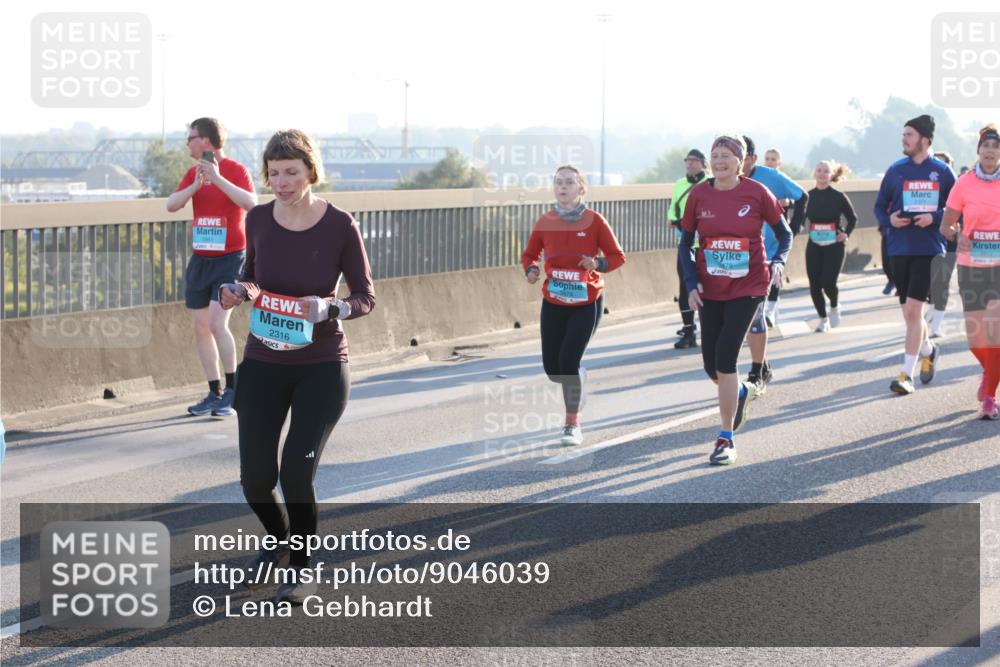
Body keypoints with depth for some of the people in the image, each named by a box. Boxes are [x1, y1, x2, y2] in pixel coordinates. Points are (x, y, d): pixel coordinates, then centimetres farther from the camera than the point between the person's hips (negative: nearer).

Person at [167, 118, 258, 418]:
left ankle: (232, 392, -8)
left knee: (217, 323, -17)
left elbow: (251, 203, -24)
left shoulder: (235, 170, -8)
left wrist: (218, 178, -29)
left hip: (230, 258, -7)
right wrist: (195, 186, -17)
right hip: (200, 259, 7)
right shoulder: (193, 173, 10)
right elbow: (171, 205, -1)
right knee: (200, 326, 5)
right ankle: (214, 393, 14)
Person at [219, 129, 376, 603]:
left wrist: (329, 307, -25)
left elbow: (366, 297, -6)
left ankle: (302, 567, 14)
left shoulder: (339, 226, -12)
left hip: (322, 368, -3)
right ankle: (277, 539, 34)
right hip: (263, 365, 3)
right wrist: (239, 291, -7)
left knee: (296, 471, -13)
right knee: (256, 478, -1)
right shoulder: (259, 220, -3)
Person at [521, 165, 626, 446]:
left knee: (569, 361, -14)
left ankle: (573, 425, 1)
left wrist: (598, 264, -22)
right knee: (552, 368, 4)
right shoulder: (545, 222, -1)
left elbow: (617, 256, -3)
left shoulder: (594, 221, -9)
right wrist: (530, 270, -11)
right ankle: (579, 380, 41)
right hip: (553, 303, 3)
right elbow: (529, 255, 11)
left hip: (587, 304, -3)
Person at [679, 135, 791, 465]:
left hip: (748, 287, -3)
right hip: (710, 290, 3)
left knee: (725, 357, -14)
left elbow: (784, 233, 5)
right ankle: (742, 391, 45)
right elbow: (686, 243, 8)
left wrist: (778, 261, -13)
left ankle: (726, 439, -4)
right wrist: (691, 282, -4)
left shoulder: (756, 193, -7)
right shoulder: (699, 195, -1)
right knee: (711, 365, 7)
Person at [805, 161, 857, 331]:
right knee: (814, 285, -1)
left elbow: (852, 218, 6)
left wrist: (846, 234, -8)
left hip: (834, 246, -3)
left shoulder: (838, 196, -4)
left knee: (828, 282, -14)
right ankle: (823, 319, 19)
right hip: (814, 247, 3)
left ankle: (834, 307, 20)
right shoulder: (808, 196, 3)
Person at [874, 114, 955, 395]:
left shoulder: (942, 172, -1)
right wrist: (889, 220, -8)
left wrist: (935, 218, -14)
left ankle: (906, 374, -7)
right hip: (900, 249, 4)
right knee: (909, 313, 10)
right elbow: (879, 206, 12)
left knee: (913, 310, -11)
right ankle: (928, 350, 39)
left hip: (929, 249, -4)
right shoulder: (896, 170, 6)